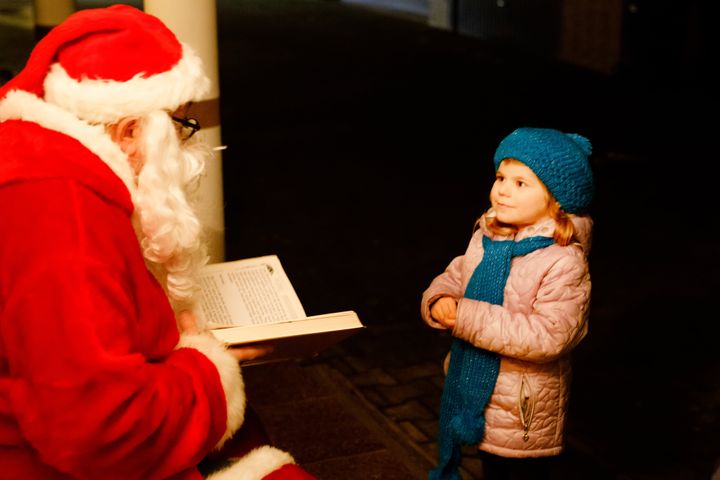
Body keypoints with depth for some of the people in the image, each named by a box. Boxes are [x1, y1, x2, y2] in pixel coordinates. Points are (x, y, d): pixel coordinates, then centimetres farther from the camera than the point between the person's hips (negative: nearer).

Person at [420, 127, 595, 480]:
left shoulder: (564, 262, -23)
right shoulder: (486, 239, -3)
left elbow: (548, 336, -30)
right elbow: (454, 277, 10)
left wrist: (468, 318, -30)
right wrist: (440, 301, -14)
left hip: (523, 409, -6)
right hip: (477, 395, 6)